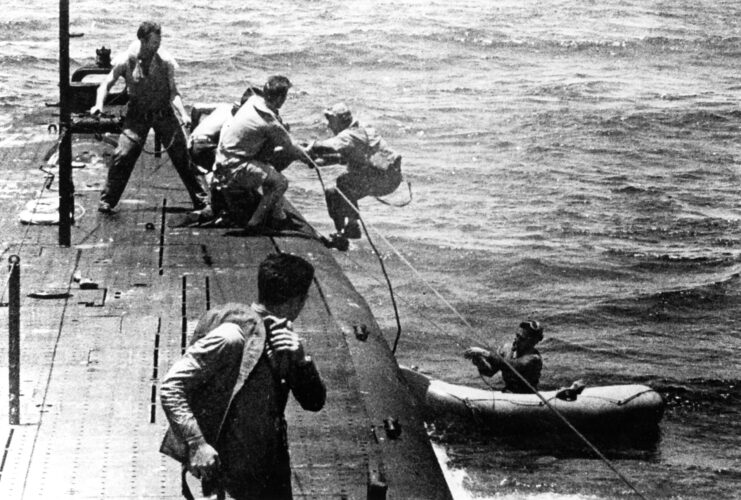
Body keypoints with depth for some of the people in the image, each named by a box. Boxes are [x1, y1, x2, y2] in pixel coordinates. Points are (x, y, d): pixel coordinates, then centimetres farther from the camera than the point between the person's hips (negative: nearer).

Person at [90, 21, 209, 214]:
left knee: (182, 155, -3)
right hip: (137, 116, -1)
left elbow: (173, 91, -4)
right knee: (123, 155, -10)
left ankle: (202, 199, 9)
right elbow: (107, 84, 1)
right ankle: (107, 201, 6)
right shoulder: (126, 61, -9)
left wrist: (183, 113, -18)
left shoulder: (165, 61, -7)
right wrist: (99, 104, -16)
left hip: (164, 114, 1)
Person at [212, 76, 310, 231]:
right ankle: (255, 222, -1)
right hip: (233, 167, -9)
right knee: (280, 182, -14)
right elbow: (291, 148, -9)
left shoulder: (253, 101, 1)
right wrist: (307, 158, 12)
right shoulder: (269, 122, -23)